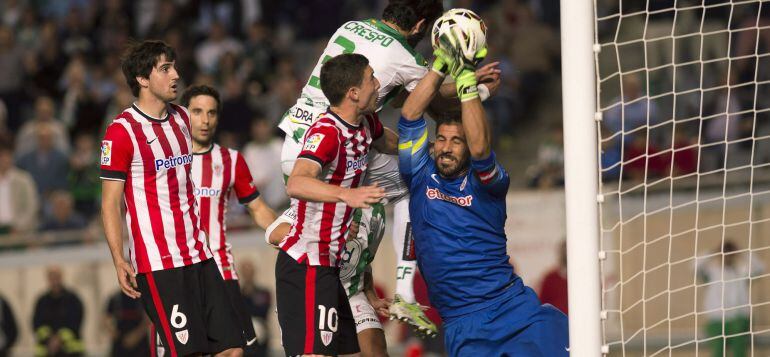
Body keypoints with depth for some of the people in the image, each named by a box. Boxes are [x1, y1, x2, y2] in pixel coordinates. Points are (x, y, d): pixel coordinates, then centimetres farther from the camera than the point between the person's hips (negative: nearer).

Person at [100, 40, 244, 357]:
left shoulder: (182, 118, 14)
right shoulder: (122, 131, -9)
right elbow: (110, 203, -8)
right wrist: (119, 260, -16)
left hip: (199, 255, 7)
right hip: (158, 261, -7)